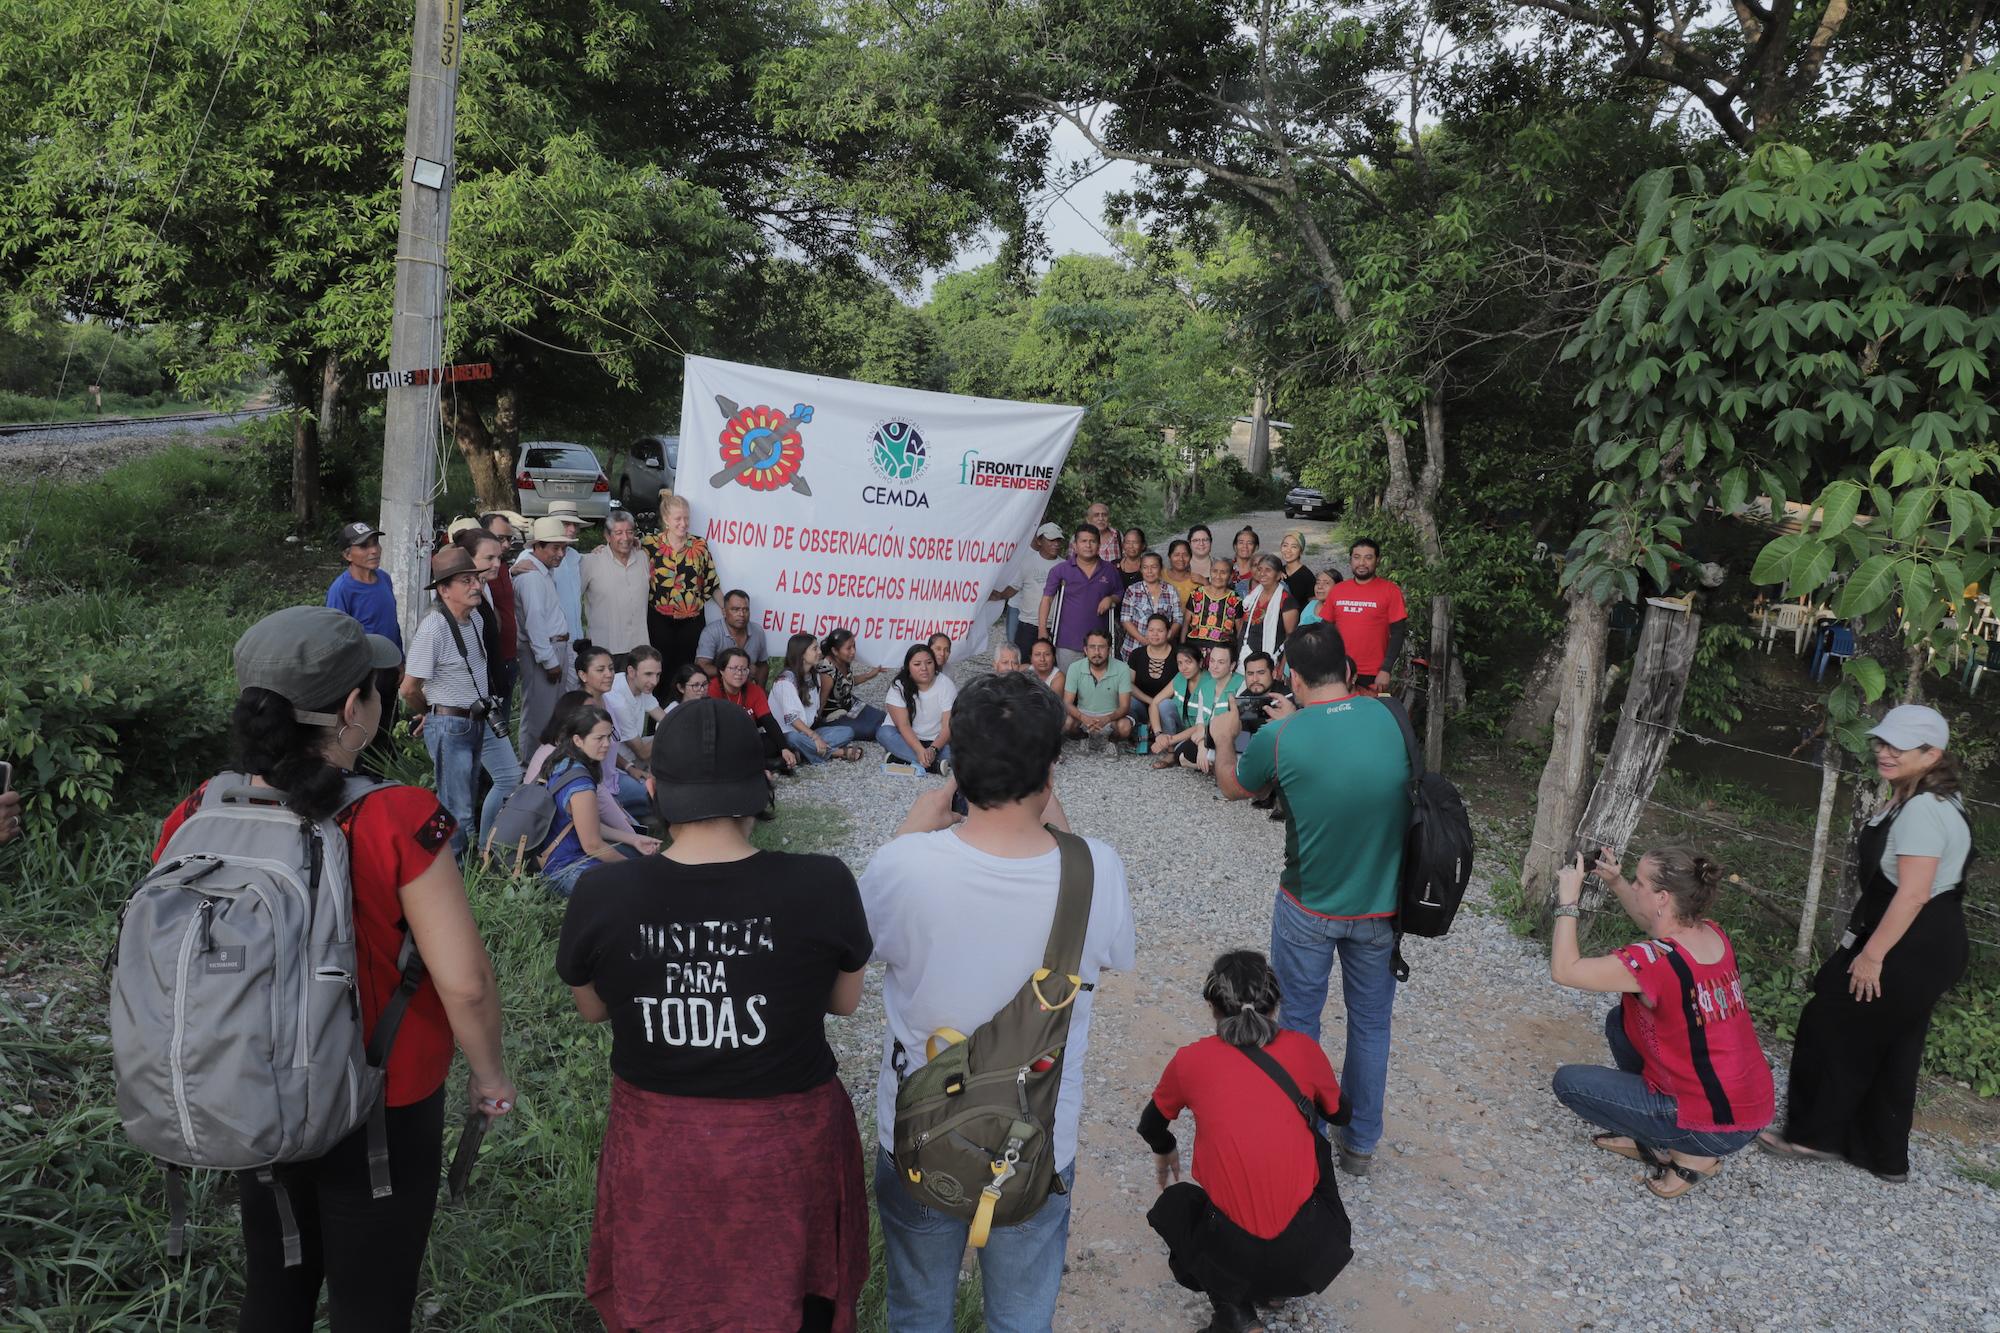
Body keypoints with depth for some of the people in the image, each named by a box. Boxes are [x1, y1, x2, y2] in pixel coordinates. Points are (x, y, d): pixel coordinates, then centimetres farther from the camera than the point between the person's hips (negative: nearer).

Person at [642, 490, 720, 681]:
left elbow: (712, 583, 9)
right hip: (660, 620, -1)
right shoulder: (651, 544, -1)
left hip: (691, 620, 1)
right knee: (662, 668, 3)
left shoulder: (699, 546, 4)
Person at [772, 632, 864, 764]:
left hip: (807, 730, 8)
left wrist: (816, 737, -5)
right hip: (787, 733, -7)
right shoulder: (787, 679, -16)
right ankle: (839, 752, -25)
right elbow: (791, 717, -23)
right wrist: (815, 737, -28)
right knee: (795, 738, -41)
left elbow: (814, 709, 8)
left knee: (847, 732, -9)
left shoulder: (814, 675, 10)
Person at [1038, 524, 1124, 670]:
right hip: (1068, 643, -2)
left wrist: (1111, 599, -4)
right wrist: (1042, 630, -9)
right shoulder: (1061, 570, 0)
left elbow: (1120, 594, 20)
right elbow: (1047, 599, 0)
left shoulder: (1110, 571, 7)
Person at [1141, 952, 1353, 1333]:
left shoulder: (1190, 1061, -2)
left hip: (1232, 1259, -1)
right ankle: (1278, 1287, 28)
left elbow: (1151, 1126, 19)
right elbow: (1341, 1114, 20)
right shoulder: (1303, 1049, -1)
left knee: (1174, 1201, 30)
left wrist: (1165, 1155, 42)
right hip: (1312, 1254, 2)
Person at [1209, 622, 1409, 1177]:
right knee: (1371, 1023, 18)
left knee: (1298, 1021, 16)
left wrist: (1224, 738, 22)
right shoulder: (1389, 718, -9)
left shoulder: (1279, 740, -18)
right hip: (1381, 905, 3)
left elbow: (1232, 787, 4)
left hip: (1308, 908, -3)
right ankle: (1360, 1143, 33)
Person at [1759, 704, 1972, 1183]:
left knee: (1833, 1029, 3)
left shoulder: (1921, 811, -24)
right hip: (1927, 947, 10)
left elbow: (1912, 895, -27)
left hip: (1911, 950, -10)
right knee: (1889, 1052, 18)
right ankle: (1884, 1155, 29)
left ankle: (1814, 1134, 16)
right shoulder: (1931, 799, 10)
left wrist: (1872, 955, -21)